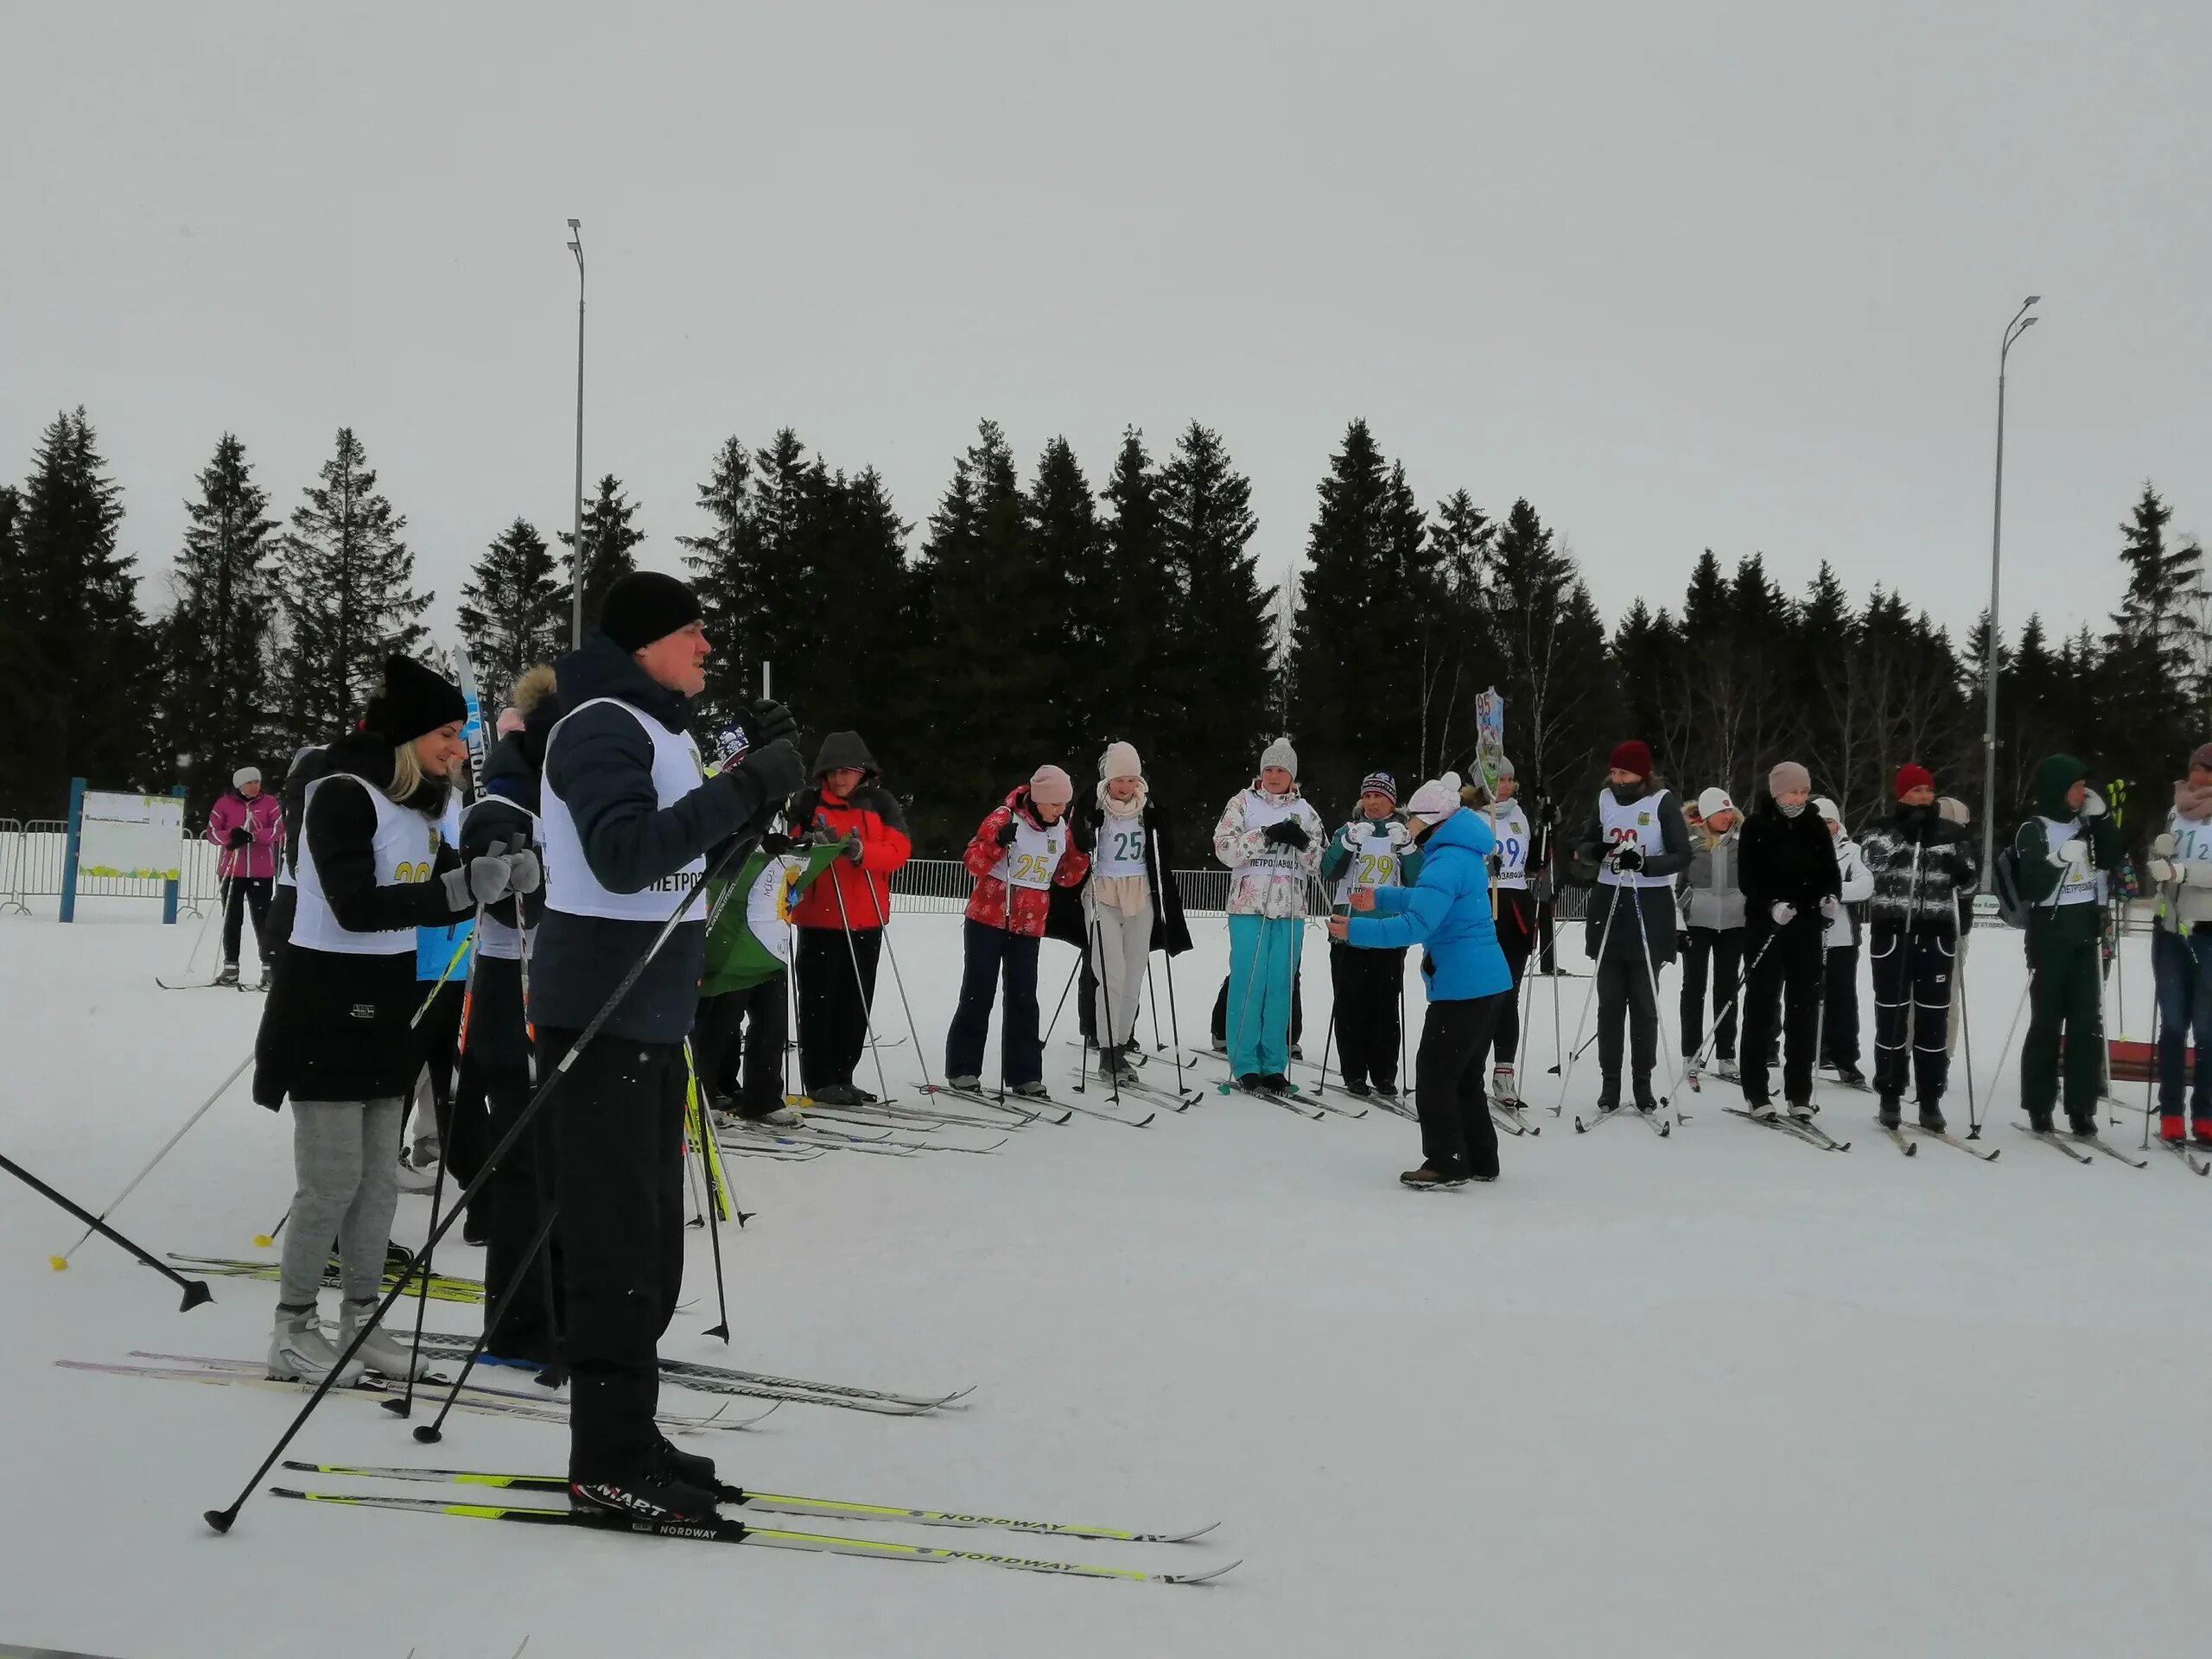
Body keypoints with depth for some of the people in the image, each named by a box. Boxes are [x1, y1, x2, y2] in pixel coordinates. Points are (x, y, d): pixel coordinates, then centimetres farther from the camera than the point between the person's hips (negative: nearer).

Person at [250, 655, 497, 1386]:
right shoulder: (342, 795, -17)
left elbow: (440, 889, 15)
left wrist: (502, 875, -6)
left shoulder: (414, 803, 9)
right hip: (325, 1012, -8)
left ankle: (360, 1322, 22)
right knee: (332, 1181, -4)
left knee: (379, 1179, 12)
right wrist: (459, 890, -34)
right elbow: (356, 906, -26)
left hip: (383, 1011, 8)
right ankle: (293, 1332, 9)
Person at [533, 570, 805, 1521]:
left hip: (654, 1014, 10)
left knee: (652, 1233, 13)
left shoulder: (663, 727, 17)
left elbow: (702, 852, 20)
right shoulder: (602, 724, -13)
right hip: (600, 1012, -10)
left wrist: (760, 775, 7)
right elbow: (623, 854, -26)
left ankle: (625, 1438, 22)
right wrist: (748, 788, -27)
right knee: (617, 1238, -8)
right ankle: (609, 1463, -2)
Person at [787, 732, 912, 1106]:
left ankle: (841, 1077, 18)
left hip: (866, 920, 3)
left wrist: (861, 850, -25)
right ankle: (819, 1081, 5)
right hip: (819, 918, -3)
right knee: (820, 1000, -1)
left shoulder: (882, 803, 3)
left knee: (856, 1003, 8)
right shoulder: (808, 803, 0)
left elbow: (899, 849, -8)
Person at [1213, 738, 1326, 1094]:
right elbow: (1225, 847, -7)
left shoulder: (1304, 811, 12)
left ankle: (1274, 1065, 9)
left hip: (1290, 911, 3)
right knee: (1248, 983, -5)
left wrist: (1302, 842, -10)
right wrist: (1266, 836, -17)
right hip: (1249, 907, -2)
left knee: (1280, 986, 3)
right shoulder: (1243, 803, 5)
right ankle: (1245, 1065, 1)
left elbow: (1317, 864, 10)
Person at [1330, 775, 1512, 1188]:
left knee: (1434, 1074, -1)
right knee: (1466, 1075, 17)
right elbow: (1430, 900, 29)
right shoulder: (1466, 854, 13)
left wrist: (1356, 930, -23)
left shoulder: (1446, 863, -19)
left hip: (1461, 987, -10)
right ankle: (1480, 1161, 22)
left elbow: (1416, 925, -27)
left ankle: (1446, 1164, 2)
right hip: (1490, 983, 10)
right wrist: (1380, 898, 27)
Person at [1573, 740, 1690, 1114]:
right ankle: (1609, 1081, 8)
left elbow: (1682, 854, -8)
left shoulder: (1663, 801, -5)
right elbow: (1582, 847, 12)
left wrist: (1644, 863, -25)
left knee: (1644, 1002, -1)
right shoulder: (1605, 799, 7)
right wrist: (1595, 850, -12)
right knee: (1610, 1001, 3)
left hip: (1650, 906, -3)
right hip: (1609, 904, 3)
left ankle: (1643, 1082, 7)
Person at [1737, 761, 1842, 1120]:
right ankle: (1757, 1092, 6)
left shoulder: (1815, 826, 7)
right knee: (1762, 1005, 2)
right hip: (1766, 926, -3)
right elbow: (1749, 878, -8)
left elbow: (1831, 871, 8)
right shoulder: (1757, 827, -4)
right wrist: (1772, 905, -24)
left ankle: (1799, 1093, 9)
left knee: (1804, 1006, 4)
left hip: (1807, 927, 3)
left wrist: (1832, 898, -12)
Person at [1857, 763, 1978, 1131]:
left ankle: (1930, 1100, 10)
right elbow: (1872, 859, -18)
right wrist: (1906, 832, -23)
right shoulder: (1883, 831, 3)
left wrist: (1964, 874, -7)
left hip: (1936, 936, 2)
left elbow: (1968, 883, 15)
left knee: (1934, 1019, 3)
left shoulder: (1951, 833, 9)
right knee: (1891, 1016, 1)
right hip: (1892, 934, -2)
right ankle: (1890, 1097, 9)